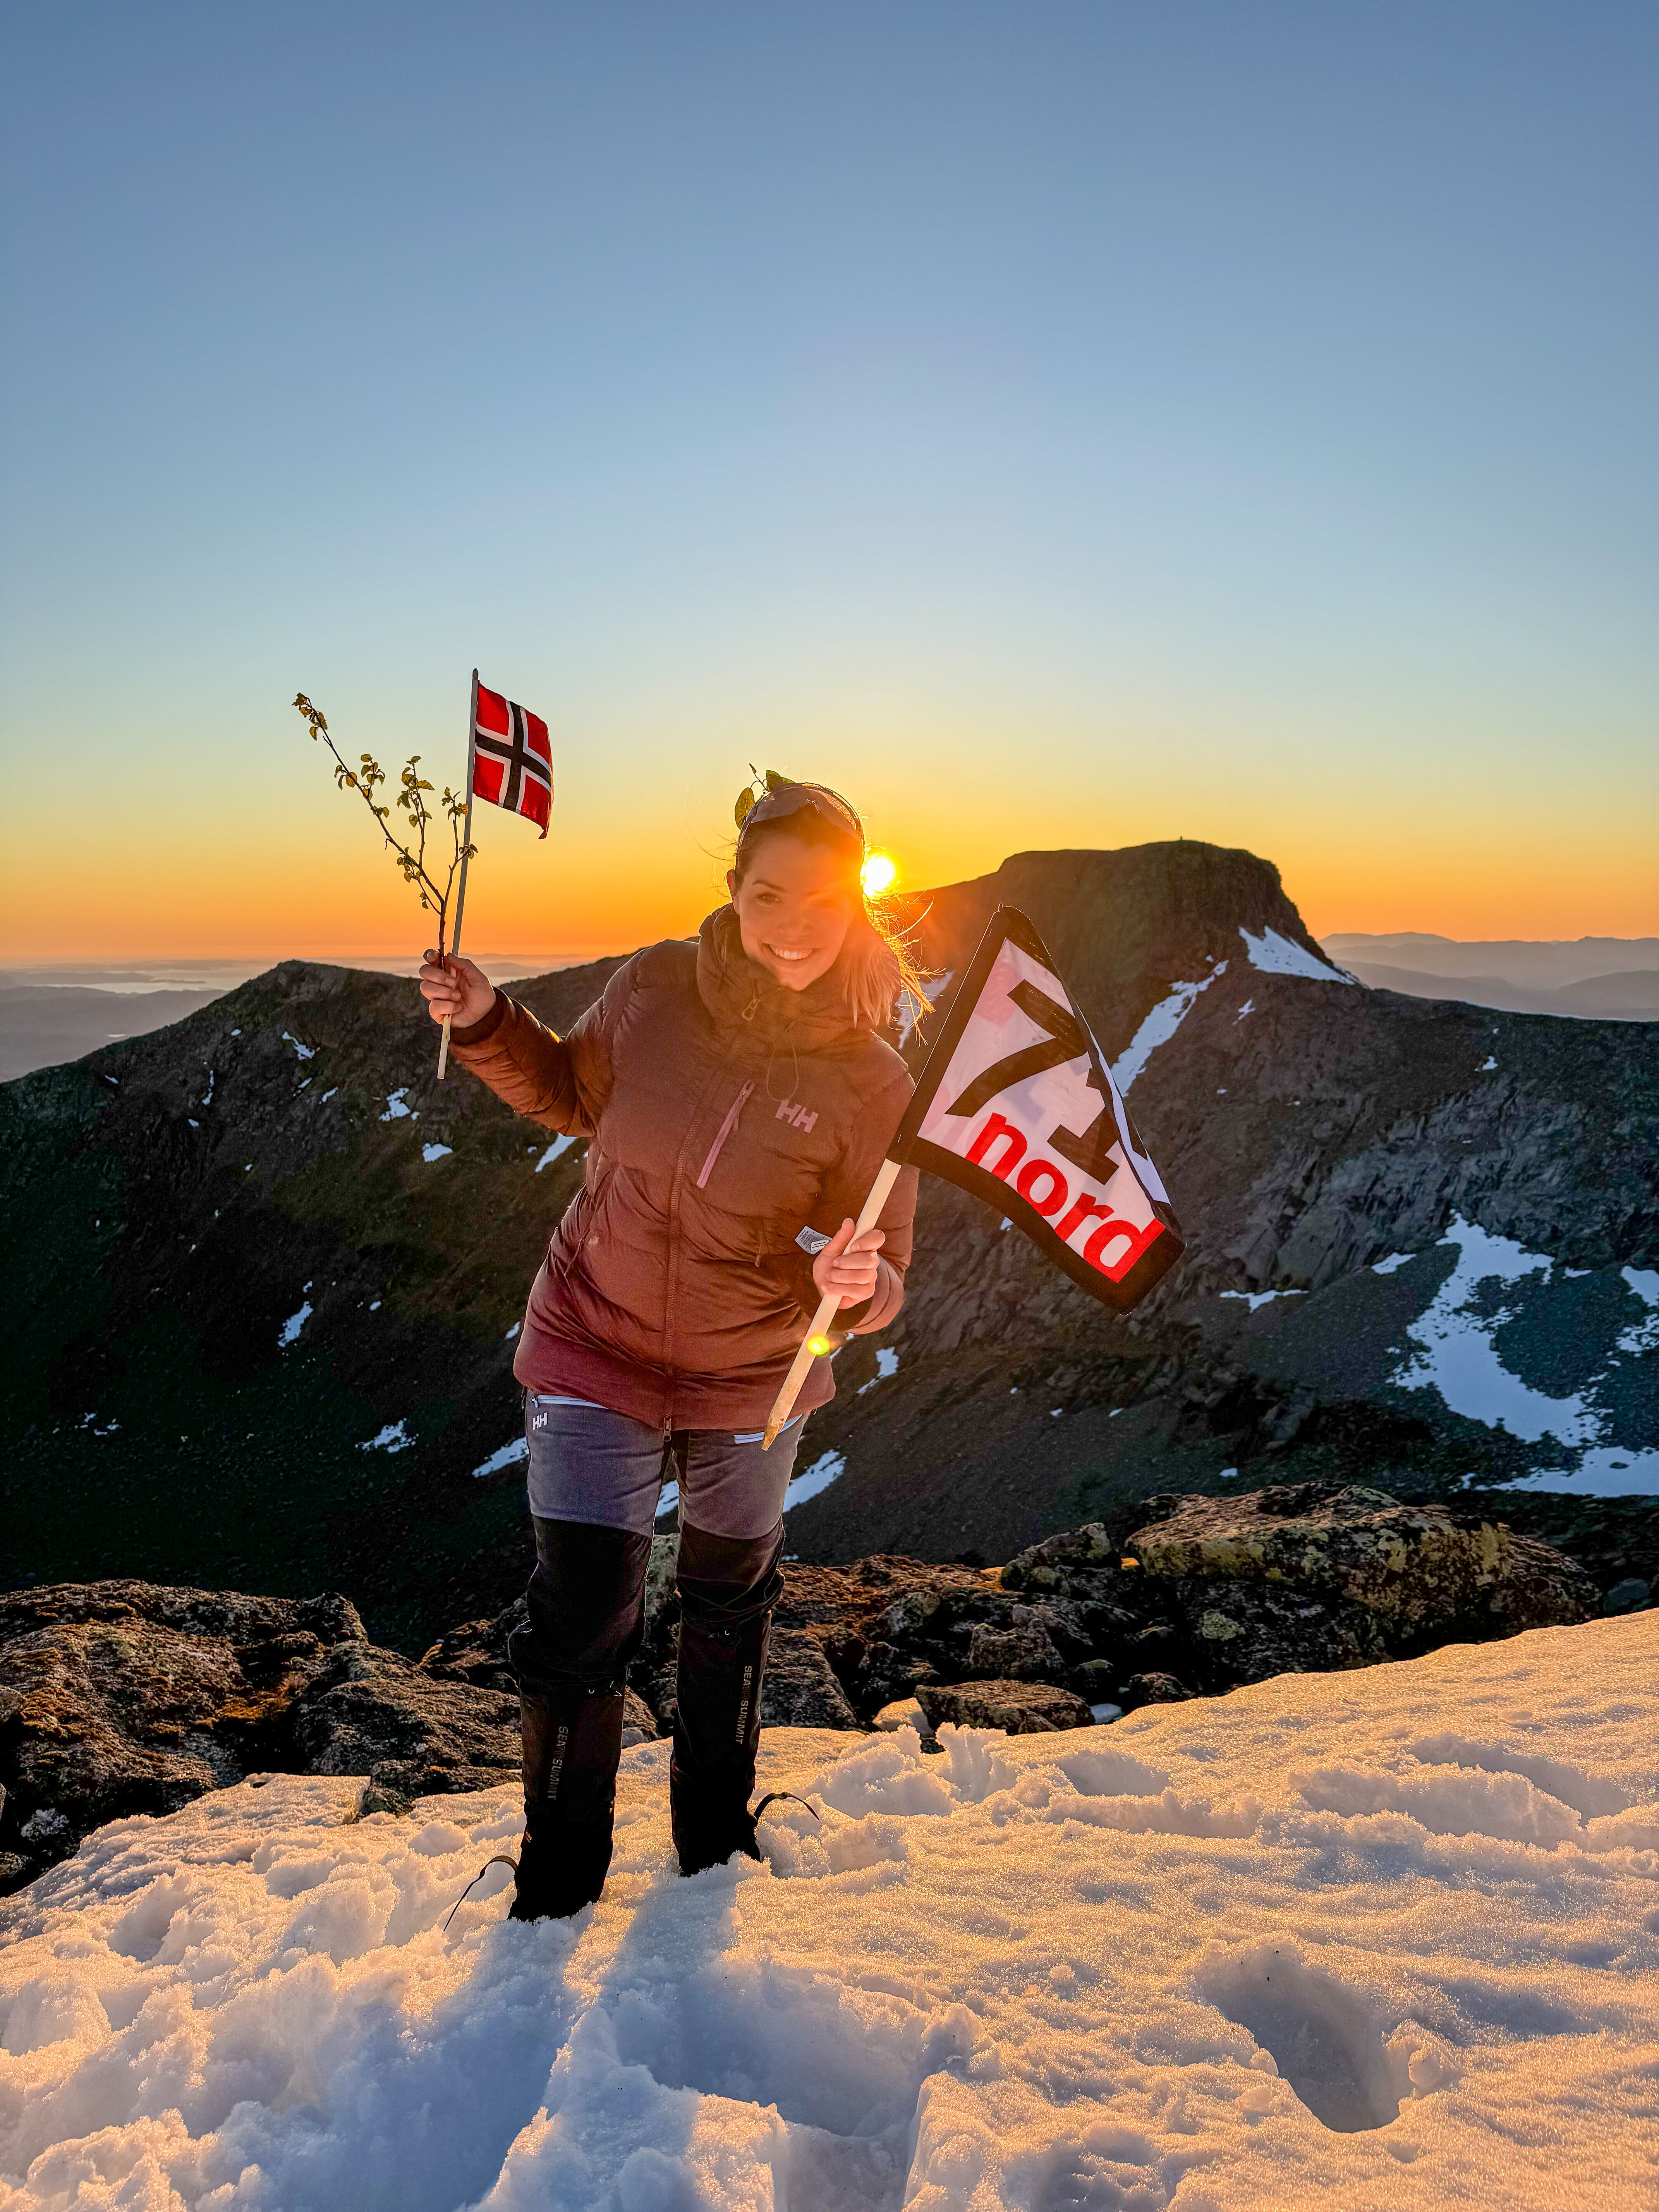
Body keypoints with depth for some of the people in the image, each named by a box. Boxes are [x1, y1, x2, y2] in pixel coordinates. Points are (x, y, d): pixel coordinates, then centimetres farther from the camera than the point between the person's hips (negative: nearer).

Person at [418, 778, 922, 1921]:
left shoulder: (871, 1086, -20)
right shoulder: (656, 987, -15)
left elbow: (878, 1277, -16)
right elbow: (575, 1097, 5)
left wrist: (856, 1285, -38)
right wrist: (489, 1025, -10)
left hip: (751, 1381, 1)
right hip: (595, 1352, 0)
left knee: (730, 1607, 22)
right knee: (582, 1621, -3)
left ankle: (715, 1836, 50)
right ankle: (557, 1888, 25)